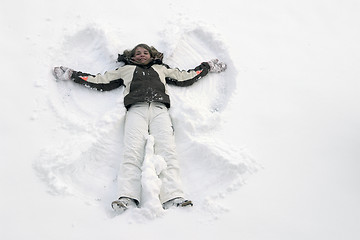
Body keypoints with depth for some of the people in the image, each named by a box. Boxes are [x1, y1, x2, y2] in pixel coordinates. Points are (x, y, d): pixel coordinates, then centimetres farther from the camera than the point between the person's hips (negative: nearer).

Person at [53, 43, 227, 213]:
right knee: (132, 153, -25)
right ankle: (128, 199, -40)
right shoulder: (126, 70, 36)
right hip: (136, 109, 0)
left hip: (159, 109, 1)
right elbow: (100, 81, 32)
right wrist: (72, 75, 30)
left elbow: (186, 78, 40)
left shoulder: (161, 68, 39)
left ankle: (173, 199, -39)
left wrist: (208, 66, 43)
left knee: (167, 152, -24)